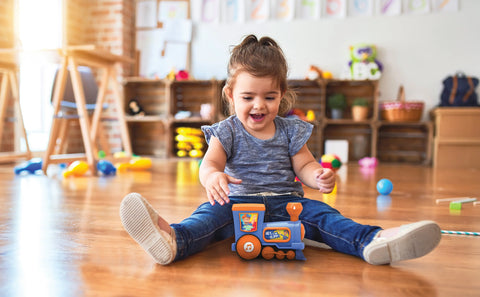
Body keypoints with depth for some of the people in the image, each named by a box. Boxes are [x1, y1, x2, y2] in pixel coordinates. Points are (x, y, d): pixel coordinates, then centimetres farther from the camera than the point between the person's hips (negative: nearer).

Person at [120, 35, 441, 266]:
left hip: (285, 203, 3)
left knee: (318, 213, -24)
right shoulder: (226, 132, 1)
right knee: (212, 212, -31)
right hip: (238, 203, -2)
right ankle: (173, 240, -59)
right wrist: (212, 176, -41)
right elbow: (210, 161, -14)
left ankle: (372, 240, -44)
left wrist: (320, 176, -19)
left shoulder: (290, 130, 9)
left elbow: (303, 165, 7)